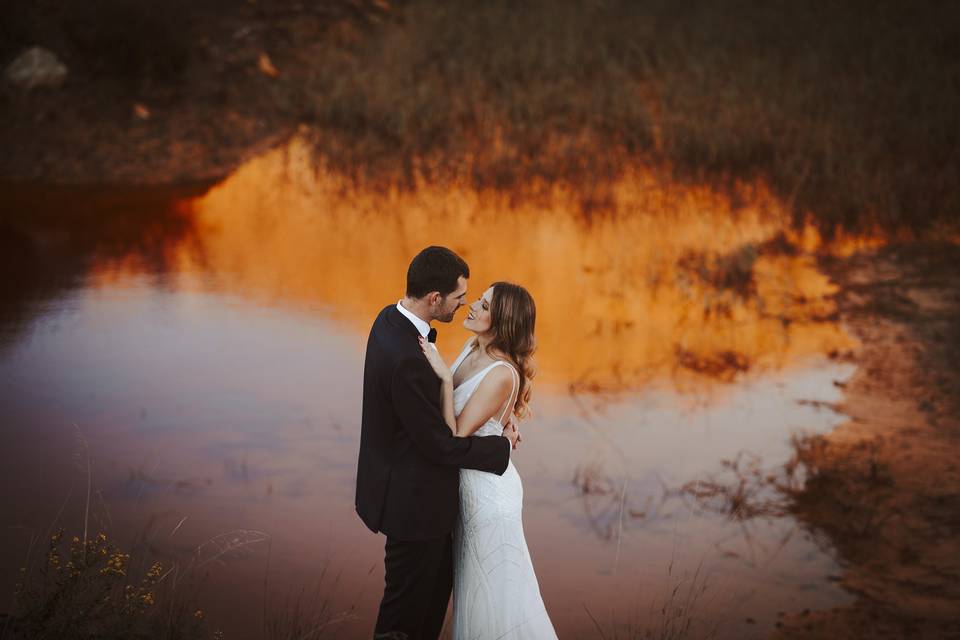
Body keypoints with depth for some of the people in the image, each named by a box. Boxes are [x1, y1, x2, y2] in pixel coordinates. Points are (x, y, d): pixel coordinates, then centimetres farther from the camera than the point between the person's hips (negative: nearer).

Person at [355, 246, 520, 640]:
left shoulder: (391, 319, -2)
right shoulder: (408, 359, -33)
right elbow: (439, 445, -25)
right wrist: (501, 446, -11)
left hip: (406, 486, 10)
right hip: (412, 499, -10)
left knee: (439, 581, 25)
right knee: (407, 602, 10)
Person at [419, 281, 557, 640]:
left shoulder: (503, 374, -27)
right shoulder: (472, 349, -1)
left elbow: (455, 435, -26)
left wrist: (445, 377, -29)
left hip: (488, 489, -9)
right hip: (467, 484, 9)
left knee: (498, 590, 7)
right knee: (474, 583, 23)